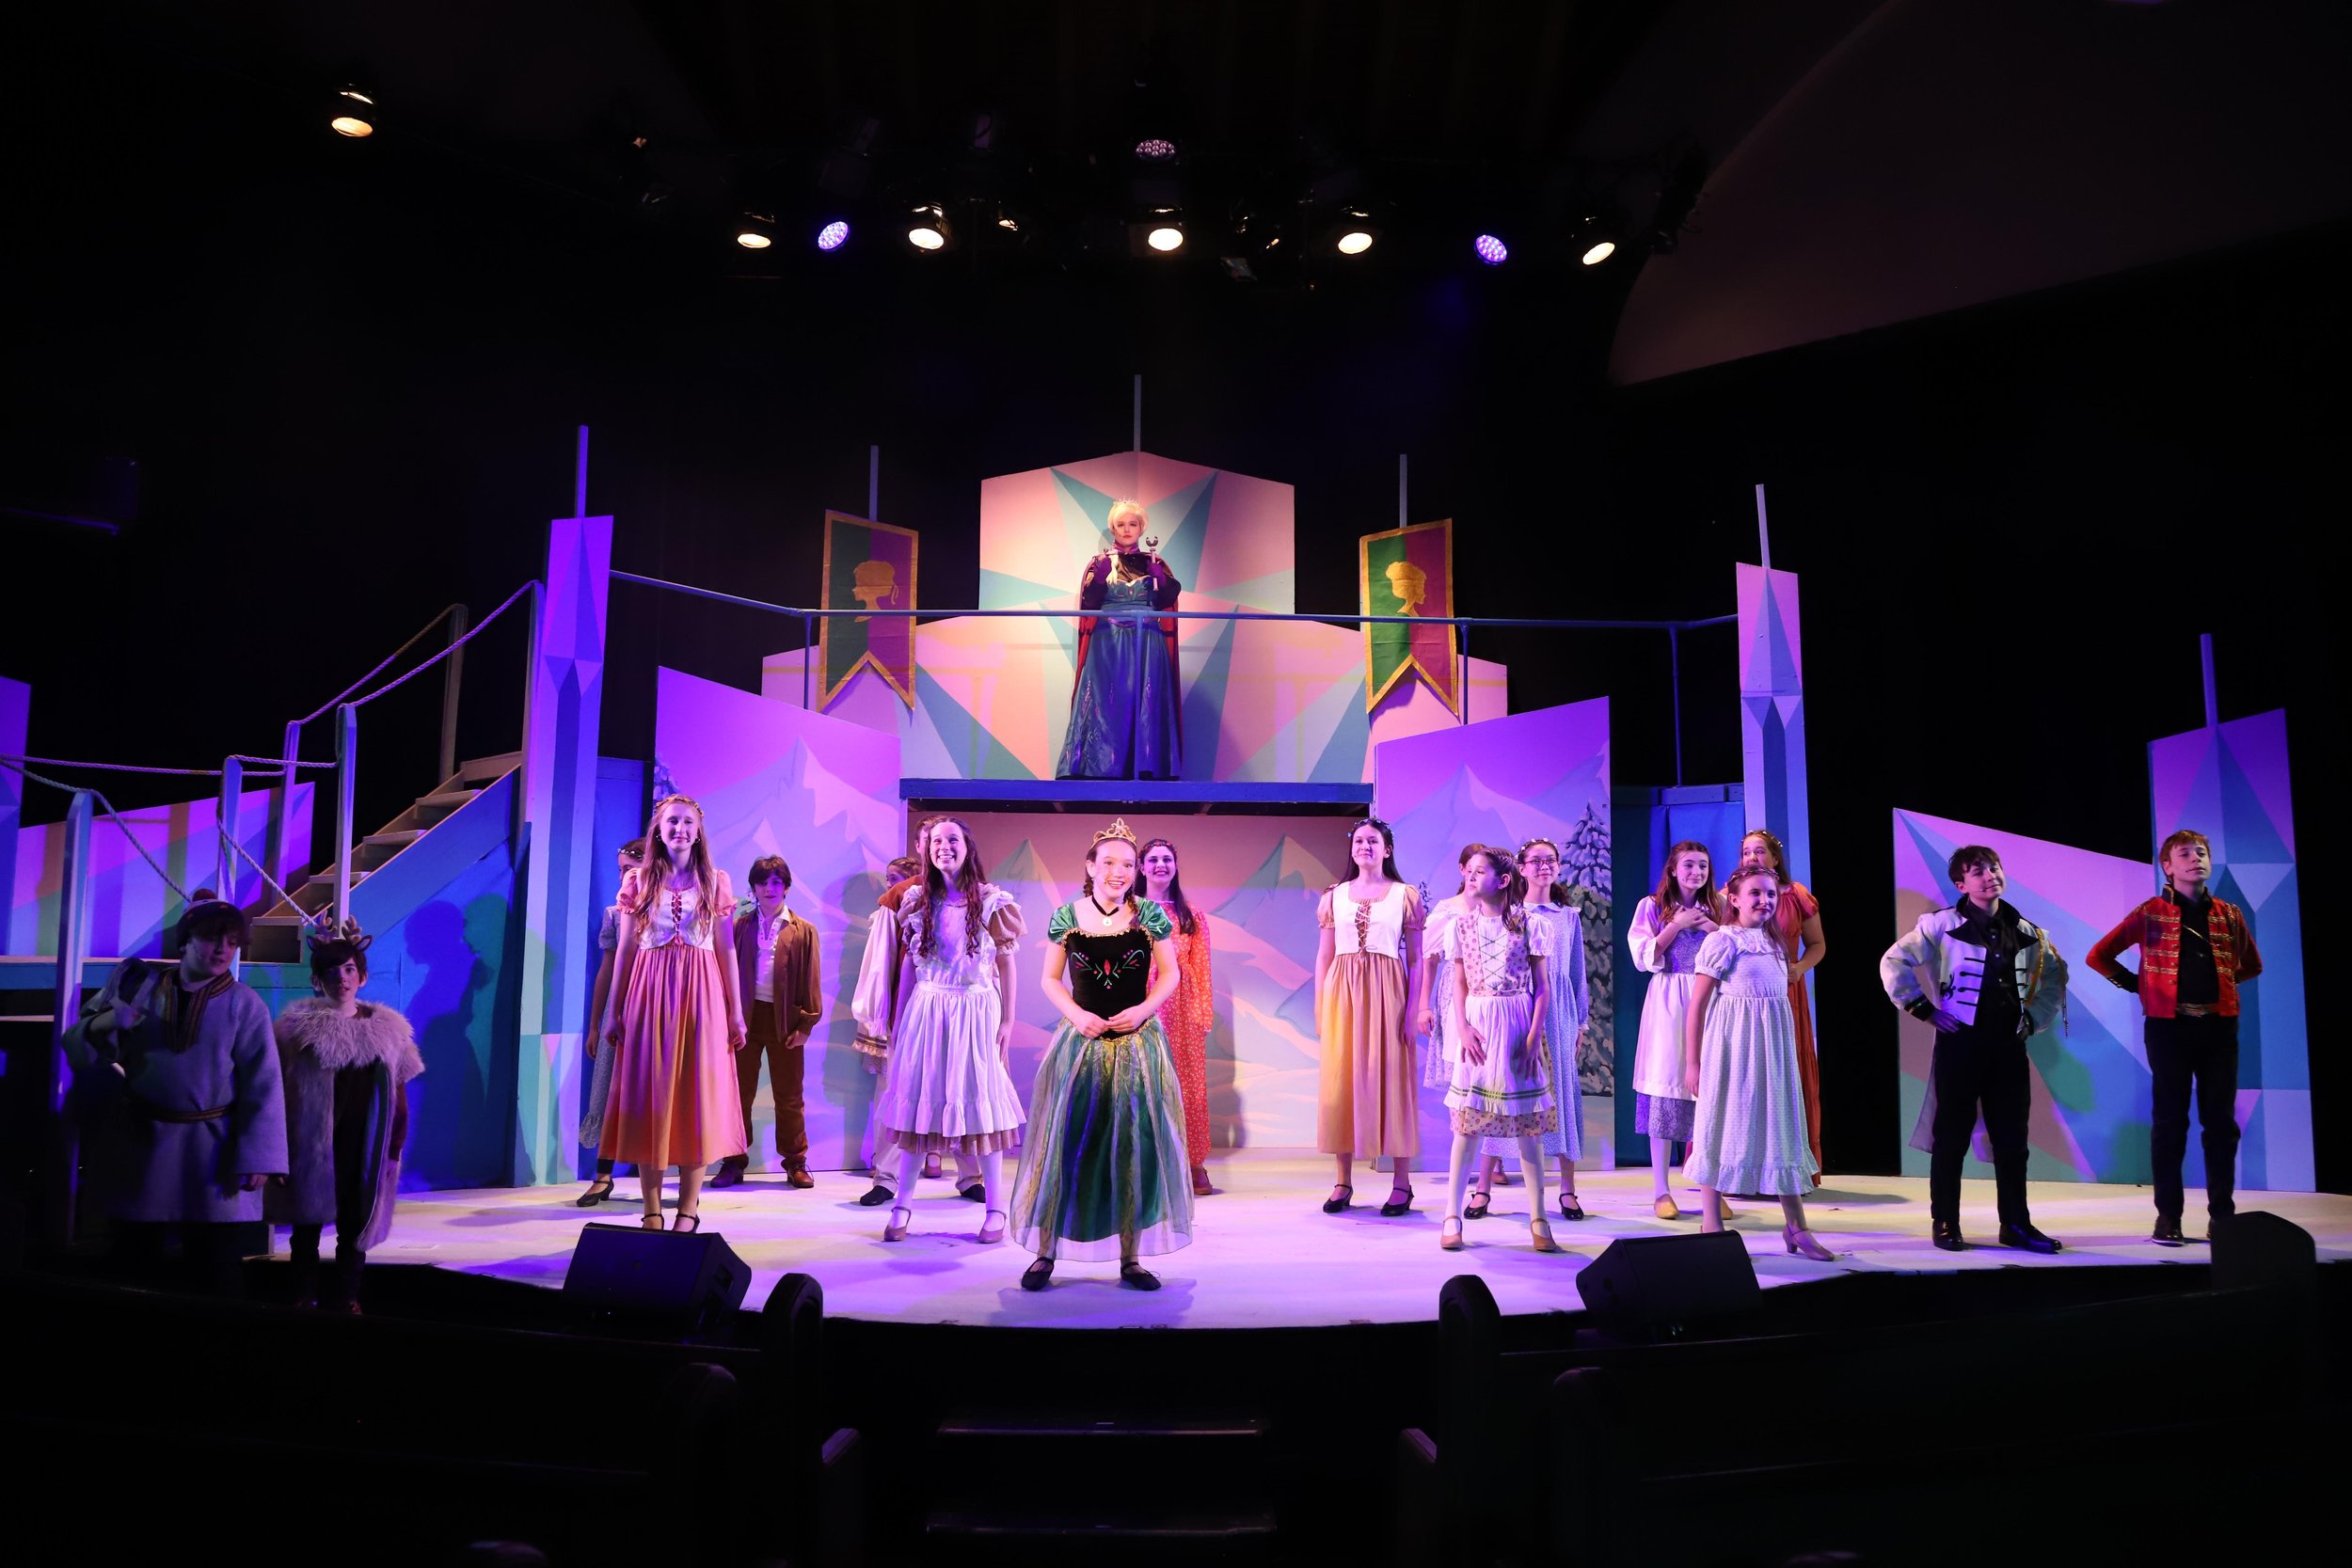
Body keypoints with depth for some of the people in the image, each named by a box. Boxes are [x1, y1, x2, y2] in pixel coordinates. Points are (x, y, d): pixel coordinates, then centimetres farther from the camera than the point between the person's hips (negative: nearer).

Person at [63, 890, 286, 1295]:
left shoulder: (244, 1004, -5)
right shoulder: (136, 981, 3)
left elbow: (263, 1085, -8)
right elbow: (79, 1047, 5)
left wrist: (256, 1157, -13)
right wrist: (103, 1025, -18)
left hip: (209, 1149, -2)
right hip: (136, 1141, 2)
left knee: (215, 1271, 2)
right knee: (135, 1262, 12)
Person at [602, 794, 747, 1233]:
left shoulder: (715, 881, 7)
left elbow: (726, 949, 6)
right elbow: (625, 950, 7)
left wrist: (735, 1011, 3)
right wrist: (616, 1012, 3)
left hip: (700, 995, 0)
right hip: (648, 993, 0)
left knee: (696, 1096, -1)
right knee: (647, 1097, 0)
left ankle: (689, 1209, 5)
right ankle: (651, 1212, 7)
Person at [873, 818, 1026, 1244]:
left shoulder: (991, 902, -1)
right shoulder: (918, 901, 7)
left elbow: (1006, 964, 0)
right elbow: (909, 963, 11)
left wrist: (1007, 1020, -4)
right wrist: (898, 1019, 10)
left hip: (975, 1013, -2)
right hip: (925, 1011, 2)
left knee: (980, 1103, 1)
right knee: (917, 1103, 4)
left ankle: (995, 1209, 10)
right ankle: (902, 1205, 12)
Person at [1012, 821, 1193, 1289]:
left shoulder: (1150, 915, 0)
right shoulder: (1066, 917, 1)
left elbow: (1170, 974, 6)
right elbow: (1050, 979, 7)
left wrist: (1142, 1010, -10)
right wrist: (1078, 1015, -9)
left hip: (1138, 1040, 0)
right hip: (1081, 1040, 0)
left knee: (1135, 1144, 2)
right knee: (1067, 1142, 0)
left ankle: (1131, 1257, 11)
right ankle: (1046, 1251, 9)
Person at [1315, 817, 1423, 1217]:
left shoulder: (1405, 896, 4)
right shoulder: (1334, 896, 11)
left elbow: (1415, 959, 2)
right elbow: (1323, 956, 11)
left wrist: (1413, 1009, -6)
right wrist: (1319, 1007, 3)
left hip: (1386, 993, -2)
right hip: (1342, 992, 2)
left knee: (1392, 1080, -1)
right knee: (1341, 1081, 2)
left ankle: (1402, 1183, 6)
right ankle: (1343, 1182, 9)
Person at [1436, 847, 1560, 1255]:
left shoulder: (1529, 924, -1)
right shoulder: (1461, 924, 6)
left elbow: (1541, 986, 1)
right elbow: (1460, 983, 8)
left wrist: (1535, 1034, -8)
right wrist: (1462, 1027, -6)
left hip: (1519, 1024, -1)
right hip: (1478, 1023, 1)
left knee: (1527, 1121, 2)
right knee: (1468, 1120, 0)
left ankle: (1538, 1219, 10)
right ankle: (1452, 1216, 6)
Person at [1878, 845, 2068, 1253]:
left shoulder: (2027, 932, 9)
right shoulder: (1940, 925, -5)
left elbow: (2056, 975, 25)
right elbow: (1894, 963, -6)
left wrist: (2035, 1017, 14)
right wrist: (1924, 1008, -8)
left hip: (2008, 1046, 4)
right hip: (1960, 1043, -4)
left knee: (2012, 1140, 8)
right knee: (1951, 1138, 2)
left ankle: (2016, 1224, 19)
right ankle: (1945, 1224, 10)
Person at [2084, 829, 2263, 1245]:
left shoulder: (2229, 915, 9)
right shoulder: (2151, 913, 0)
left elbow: (2252, 965, 25)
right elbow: (2098, 956, 4)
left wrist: (2219, 981, 13)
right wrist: (2136, 984, 2)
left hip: (2218, 1026, 3)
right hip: (2169, 1026, -3)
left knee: (2221, 1121, 5)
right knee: (2170, 1121, 1)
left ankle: (2222, 1216, 13)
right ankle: (2168, 1218, 5)